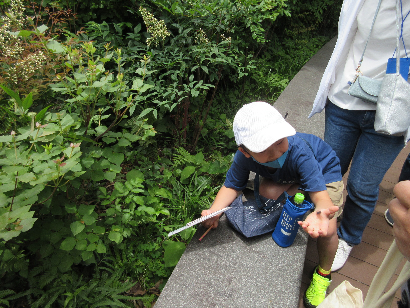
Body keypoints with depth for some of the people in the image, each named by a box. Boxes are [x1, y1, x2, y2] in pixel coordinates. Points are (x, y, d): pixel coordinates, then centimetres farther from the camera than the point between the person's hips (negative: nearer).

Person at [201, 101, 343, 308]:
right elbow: (232, 186, -20)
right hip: (286, 176, 3)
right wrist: (214, 211, -40)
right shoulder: (244, 157, -33)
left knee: (327, 230, -23)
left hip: (324, 169, -2)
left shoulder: (298, 151, -44)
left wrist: (320, 213, -68)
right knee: (267, 192, -32)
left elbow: (321, 195, -43)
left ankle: (323, 274, 11)